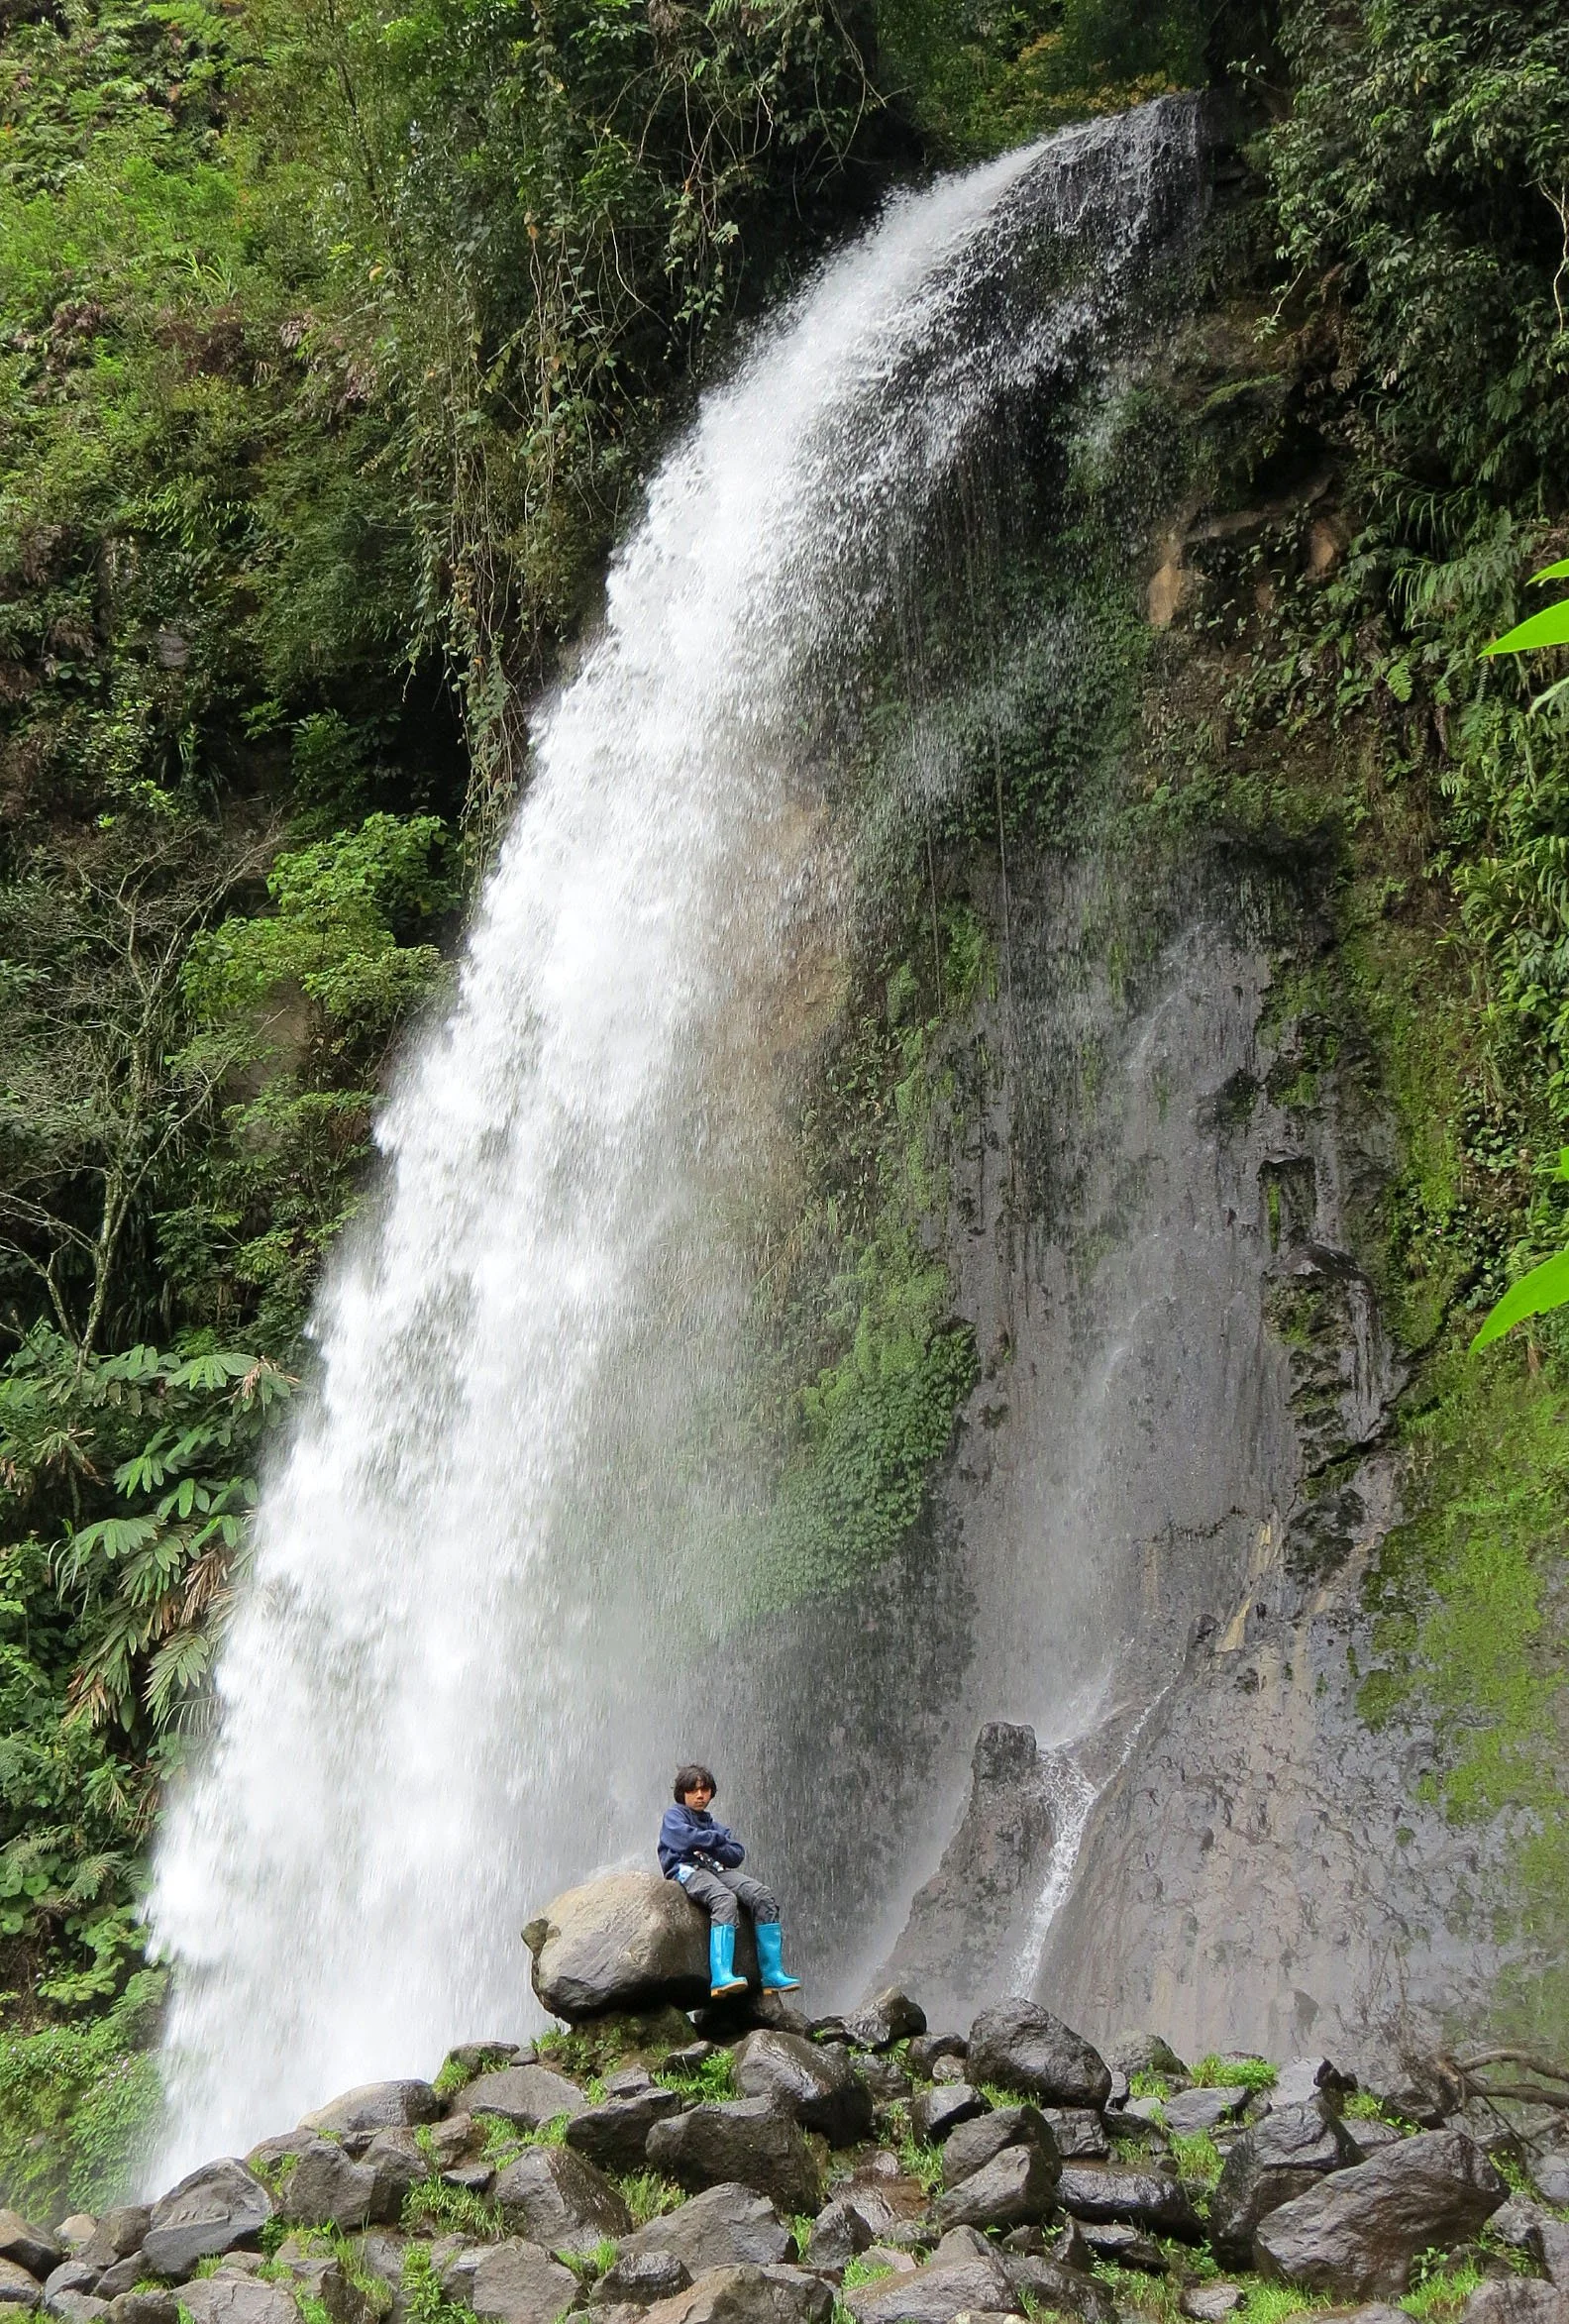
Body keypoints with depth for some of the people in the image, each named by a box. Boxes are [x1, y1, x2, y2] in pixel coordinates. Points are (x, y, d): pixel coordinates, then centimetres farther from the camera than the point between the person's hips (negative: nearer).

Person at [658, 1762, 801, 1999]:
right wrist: (717, 1838, 5)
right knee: (725, 1900, -38)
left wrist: (708, 1848, -3)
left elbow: (738, 1855, 13)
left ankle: (772, 1973, -27)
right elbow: (686, 1839, -8)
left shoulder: (716, 1826, 32)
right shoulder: (673, 1816, 17)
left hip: (717, 1869, 6)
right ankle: (721, 1976, -52)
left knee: (762, 1895, -22)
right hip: (686, 1870, -6)